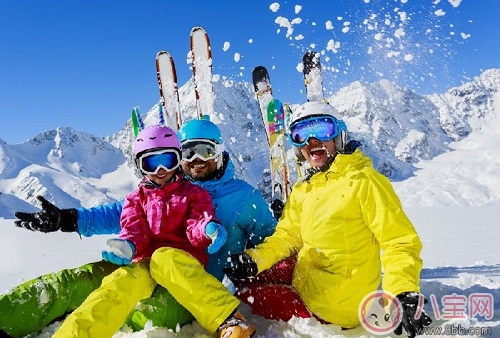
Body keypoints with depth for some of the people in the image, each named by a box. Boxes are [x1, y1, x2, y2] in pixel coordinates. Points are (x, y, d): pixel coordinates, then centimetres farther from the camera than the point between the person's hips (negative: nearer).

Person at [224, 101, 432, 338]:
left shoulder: (363, 181, -15)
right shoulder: (301, 191, 8)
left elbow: (400, 242, -17)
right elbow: (286, 236, 9)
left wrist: (404, 295, -32)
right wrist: (254, 260, -9)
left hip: (336, 305, -8)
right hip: (304, 281, 8)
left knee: (245, 290, -9)